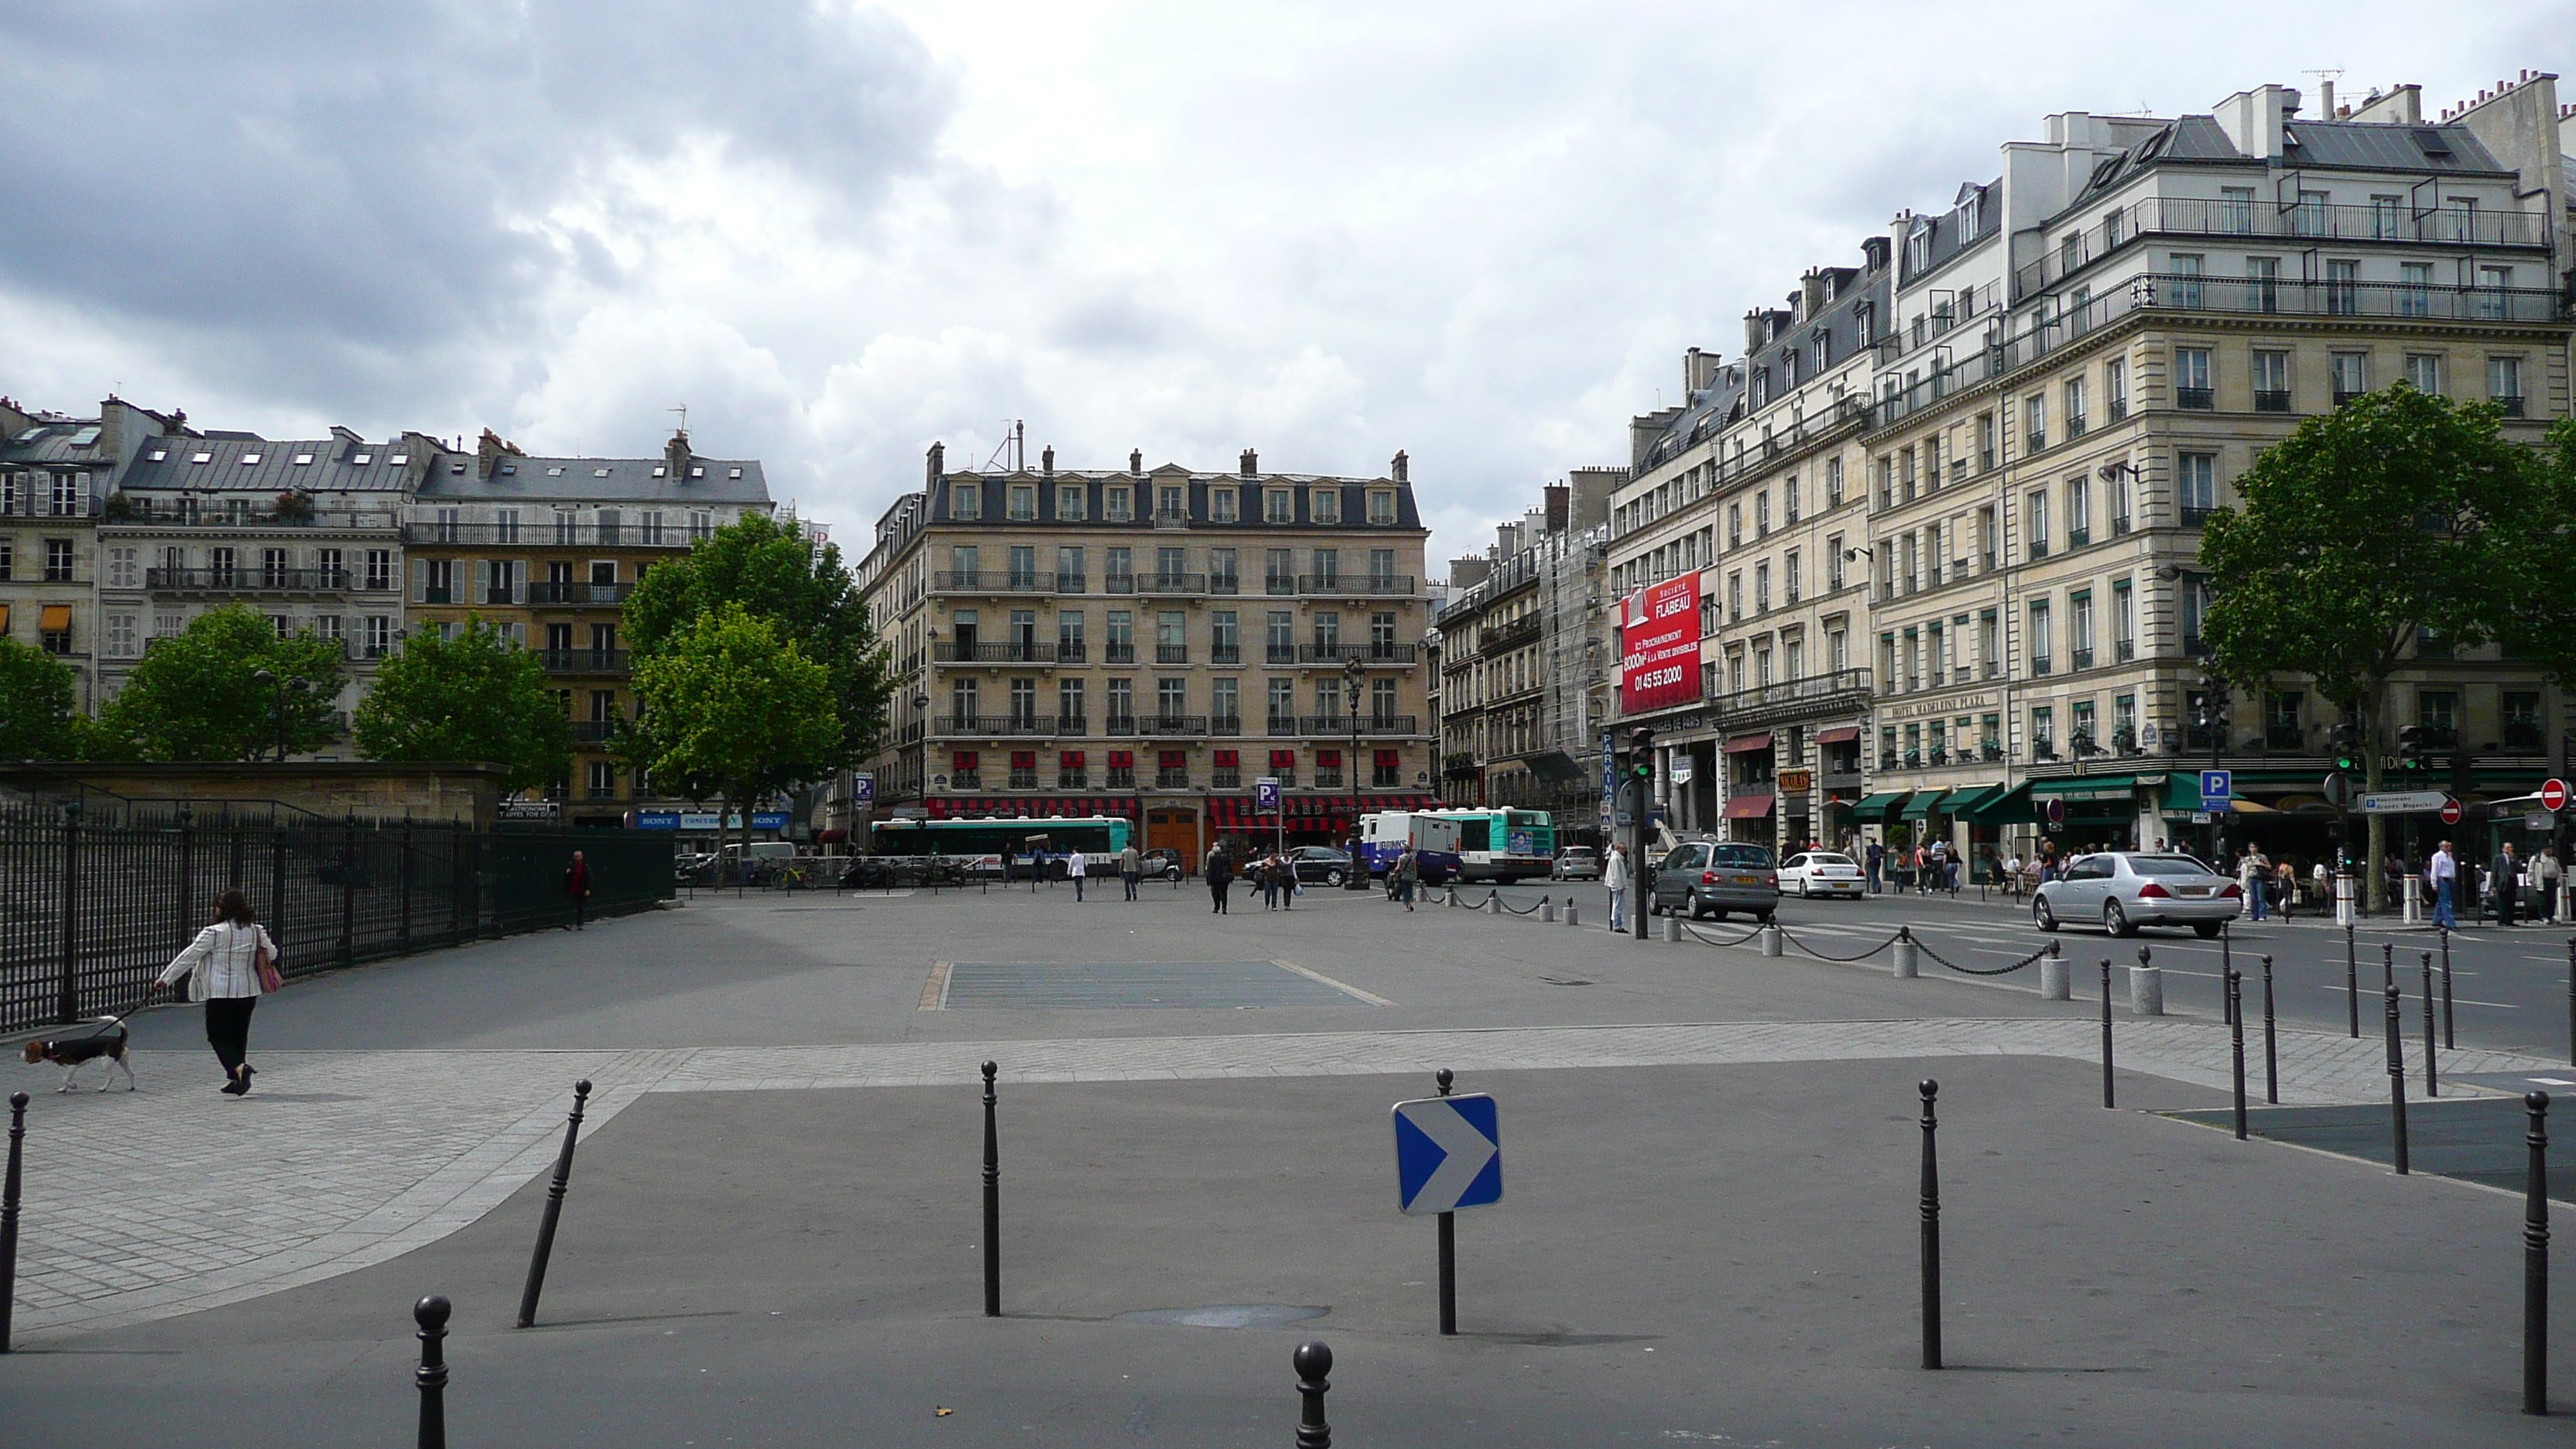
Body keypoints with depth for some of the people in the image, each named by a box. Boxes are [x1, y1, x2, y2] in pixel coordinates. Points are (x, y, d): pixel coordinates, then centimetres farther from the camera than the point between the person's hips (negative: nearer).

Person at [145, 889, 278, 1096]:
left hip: (220, 994, -6)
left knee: (217, 1035, 5)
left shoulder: (214, 933, -12)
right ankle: (236, 1080, 16)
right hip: (248, 992, 6)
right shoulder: (256, 931, 3)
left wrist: (164, 979, -2)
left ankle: (238, 1066, -19)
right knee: (239, 1034, 15)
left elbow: (188, 958, -9)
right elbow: (272, 954, 15)